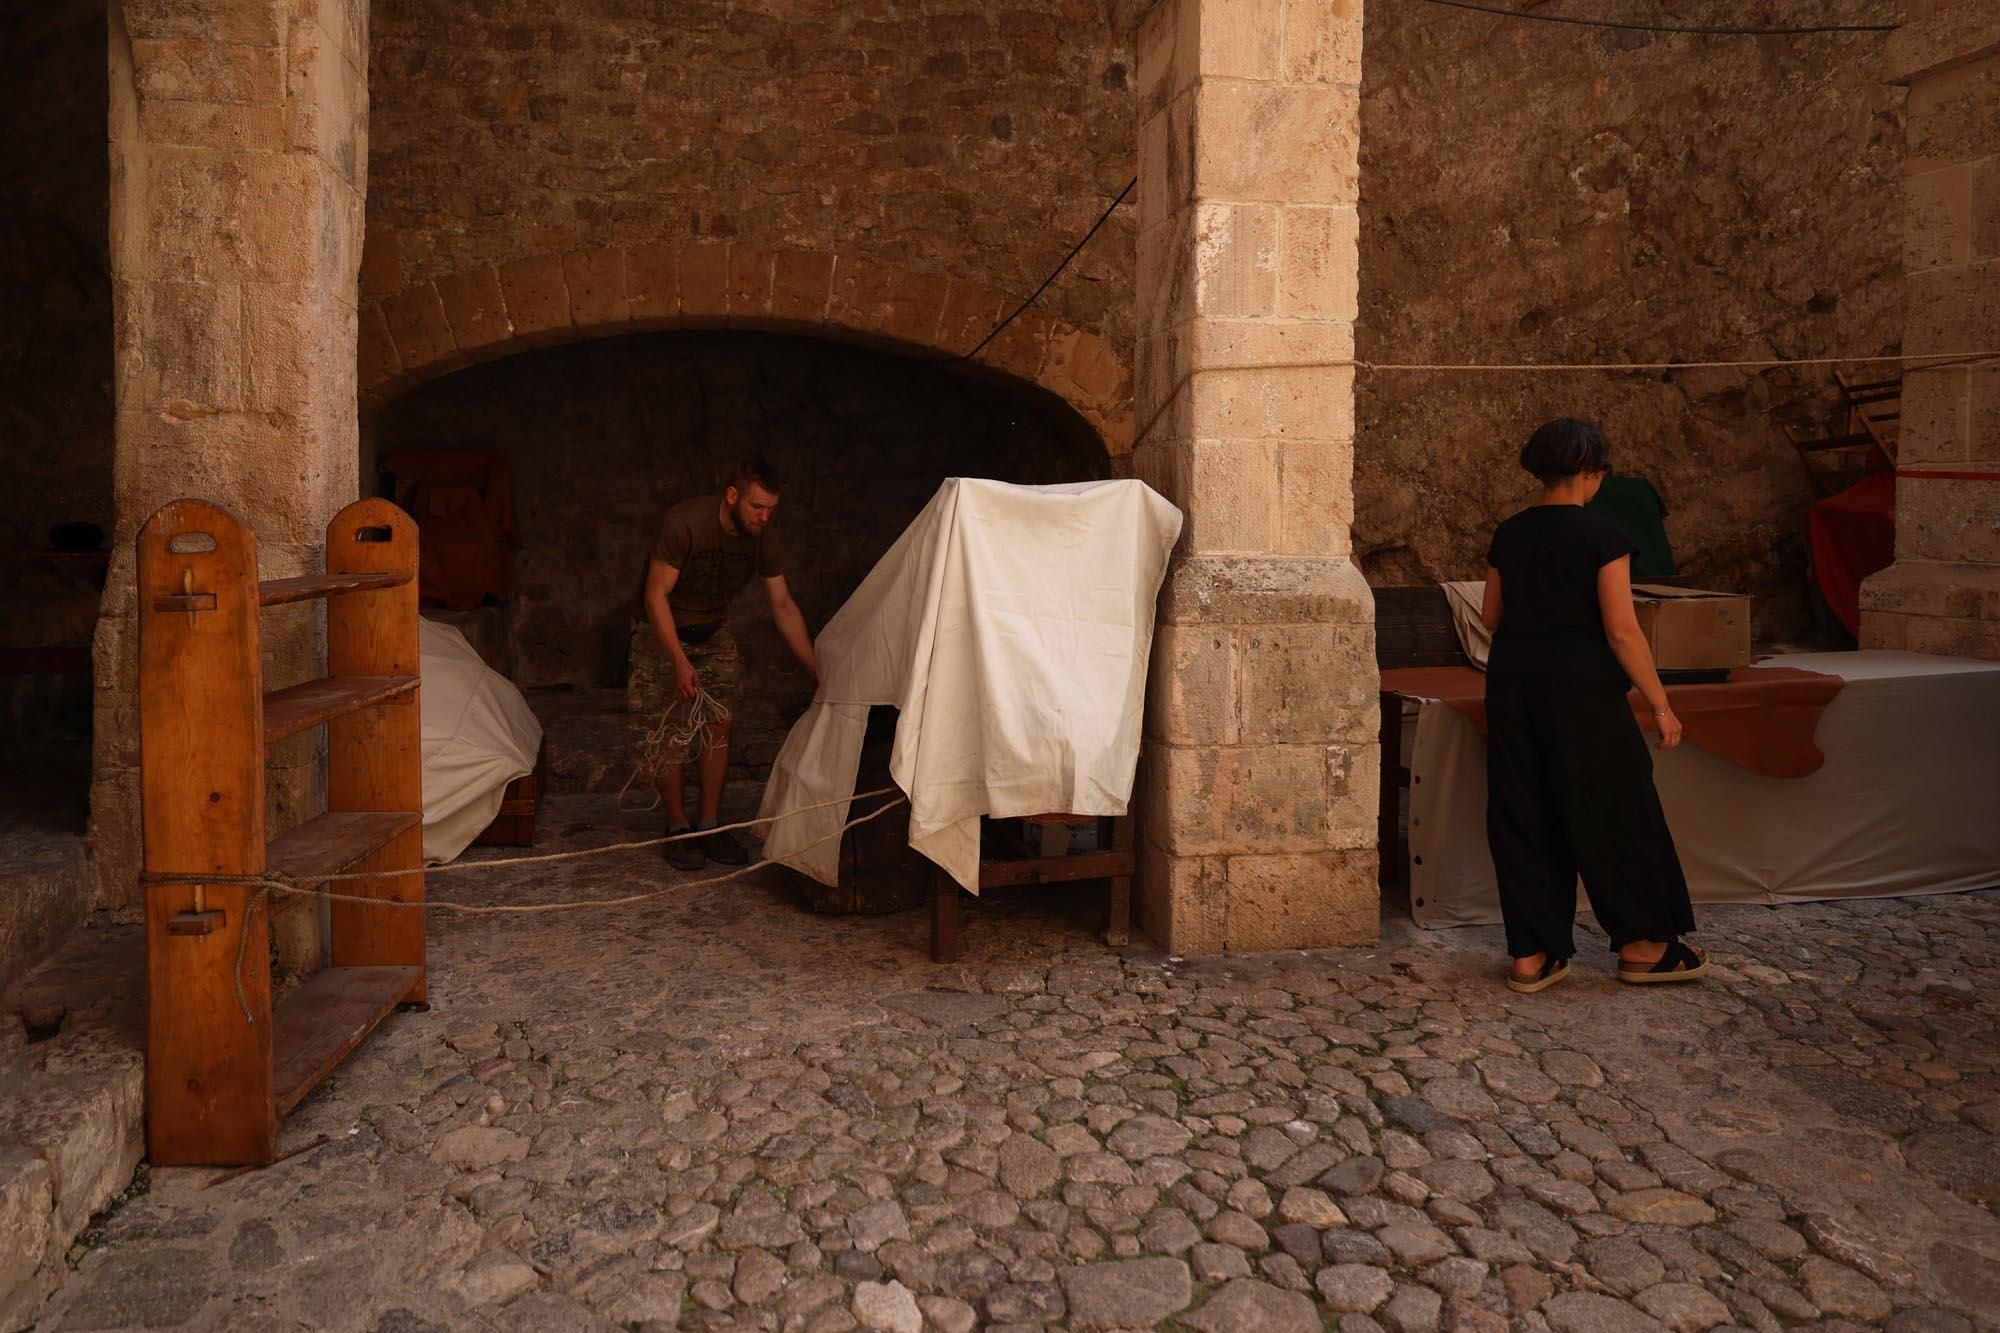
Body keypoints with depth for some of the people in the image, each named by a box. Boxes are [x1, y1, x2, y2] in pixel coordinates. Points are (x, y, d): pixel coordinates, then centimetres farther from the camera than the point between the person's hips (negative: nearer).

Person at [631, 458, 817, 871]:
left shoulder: (764, 535, -13)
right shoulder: (684, 523, -30)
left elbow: (783, 606, -6)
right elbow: (656, 596, -26)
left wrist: (818, 670, -9)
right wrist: (680, 662, -33)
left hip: (713, 634, 5)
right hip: (662, 634, -5)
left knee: (719, 726, 0)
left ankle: (710, 826, 9)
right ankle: (678, 829, 6)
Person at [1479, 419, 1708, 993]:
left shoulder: (1509, 534, 5)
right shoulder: (1601, 535, -10)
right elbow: (1622, 631, -14)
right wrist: (1661, 705, -7)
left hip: (1512, 685, 5)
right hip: (1581, 690, -5)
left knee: (1522, 814, 9)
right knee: (1610, 812, 8)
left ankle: (1531, 956, 13)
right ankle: (1642, 945, 21)